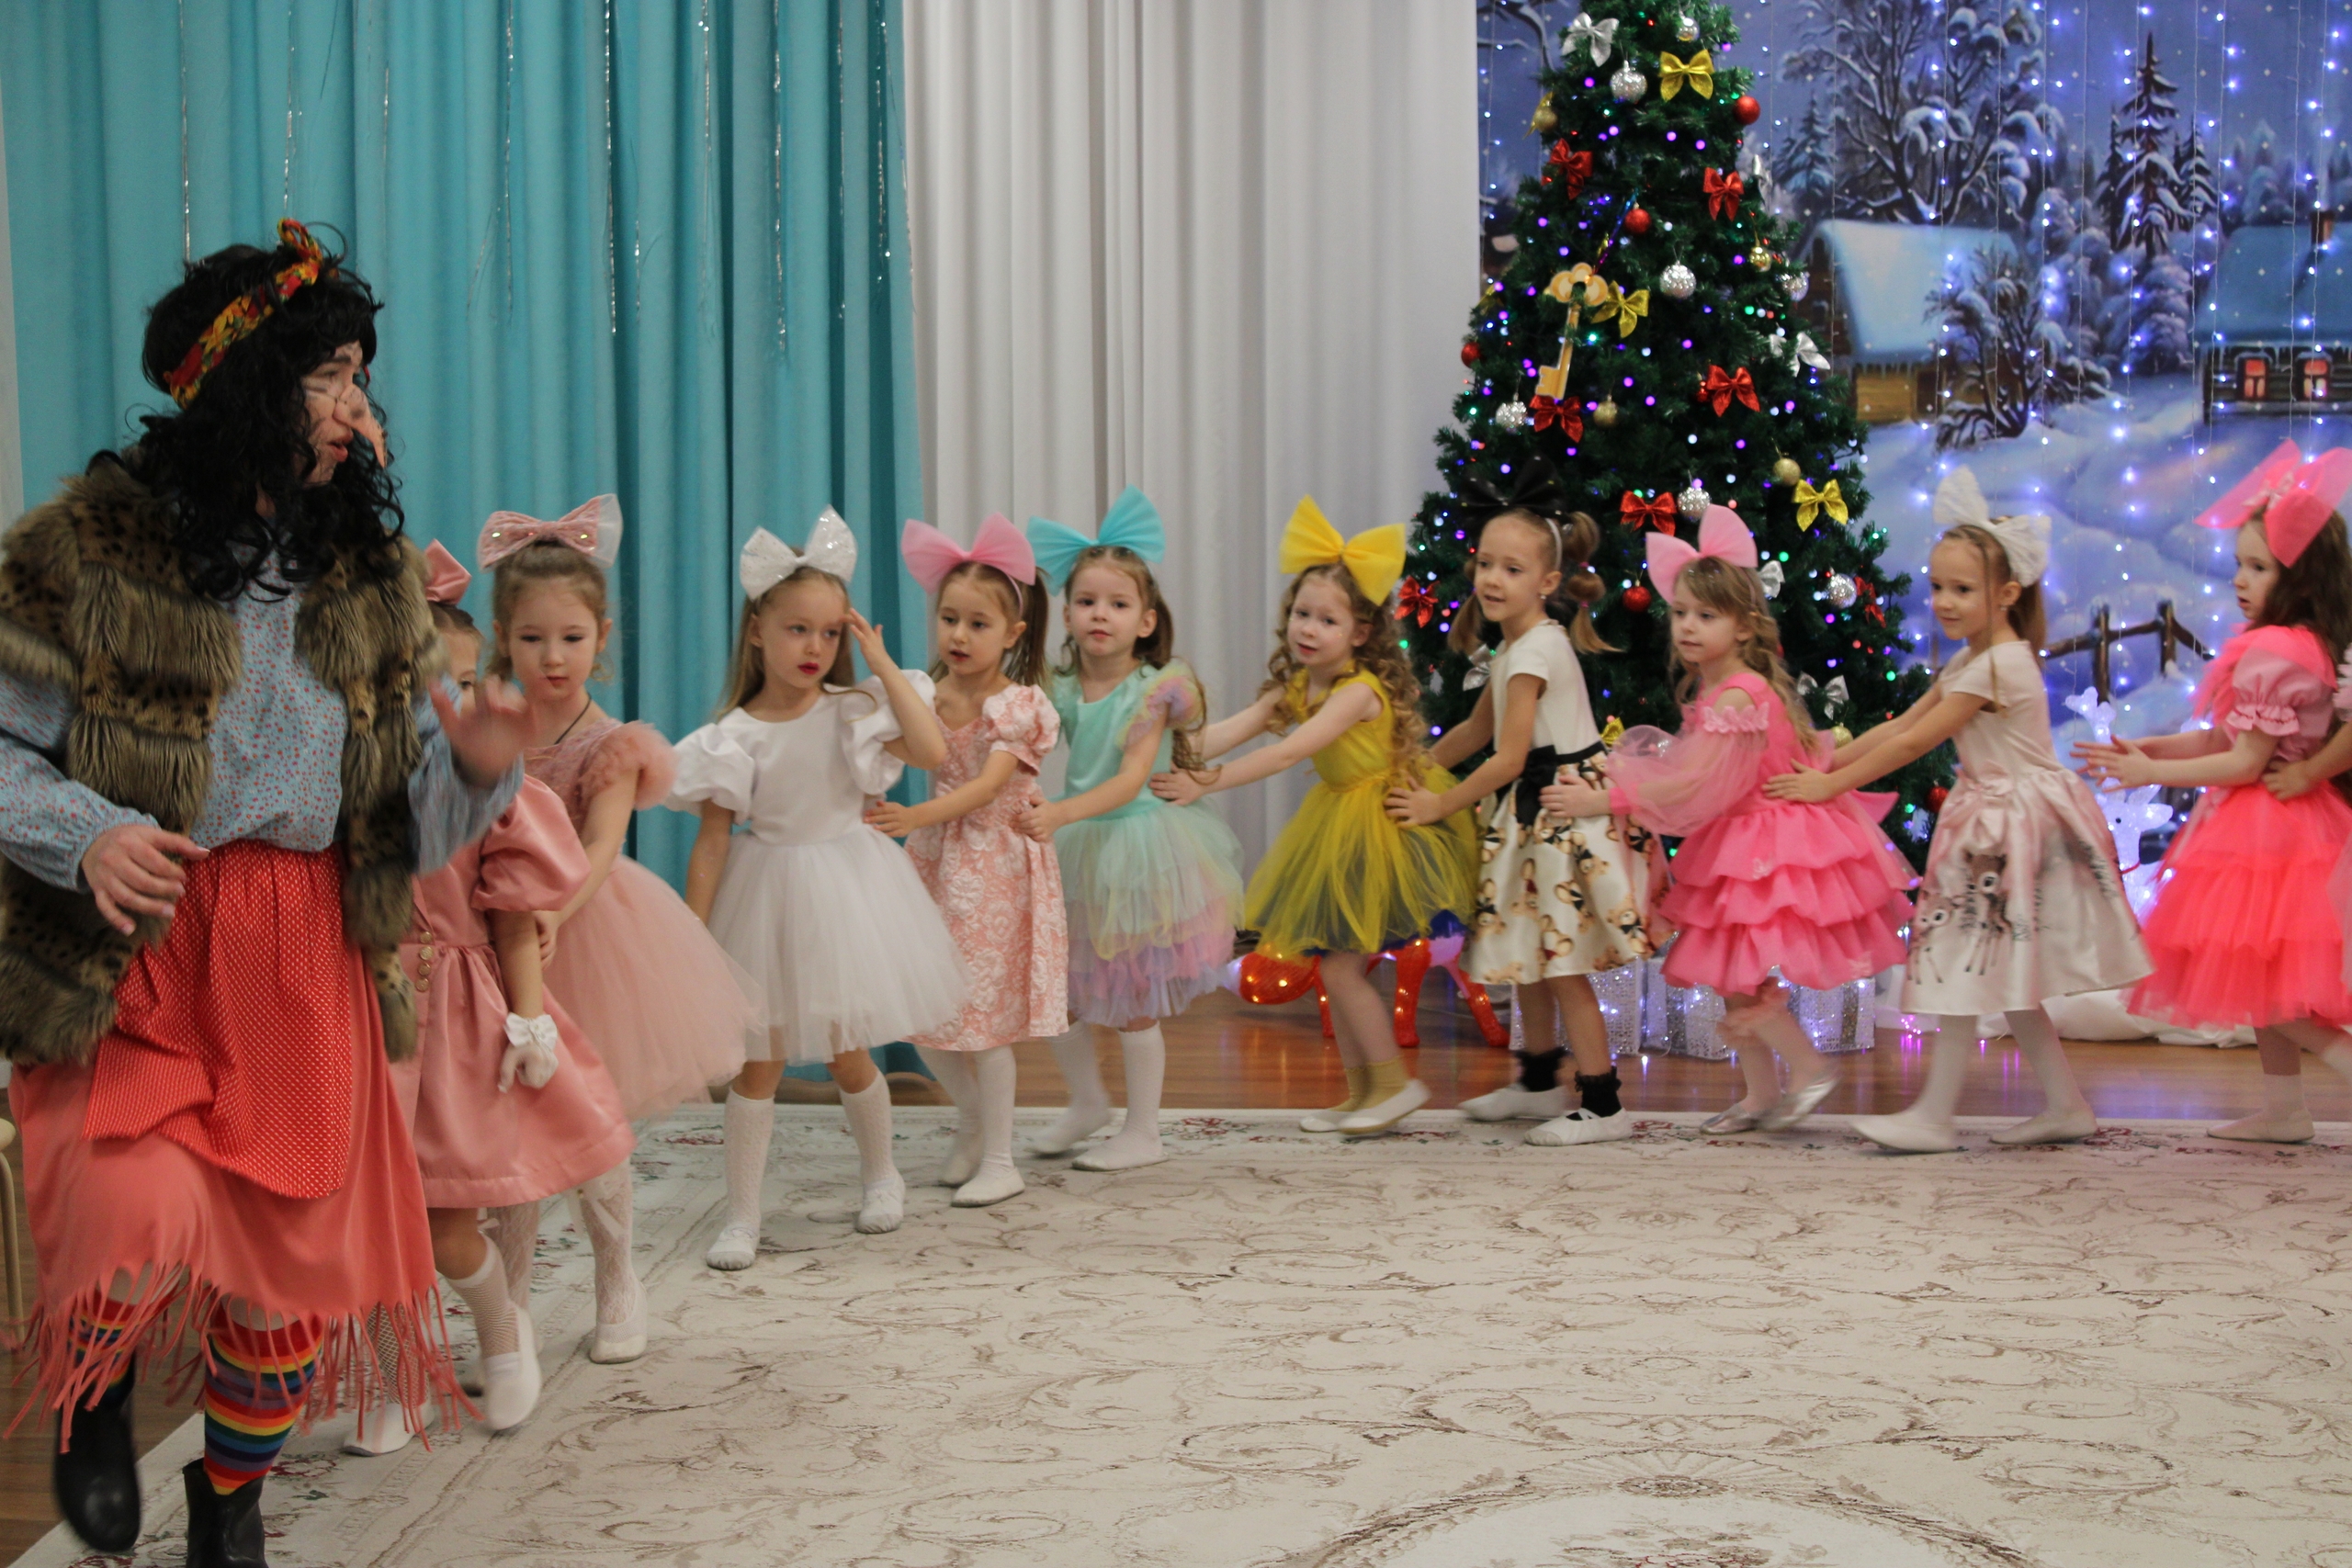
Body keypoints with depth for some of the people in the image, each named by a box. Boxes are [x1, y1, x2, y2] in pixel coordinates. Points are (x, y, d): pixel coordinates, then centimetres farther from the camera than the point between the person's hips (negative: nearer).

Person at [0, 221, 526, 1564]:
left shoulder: (374, 574, 11)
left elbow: (413, 816, 11)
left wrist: (475, 768, -11)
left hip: (310, 958, 4)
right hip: (130, 951, -4)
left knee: (300, 1252, 8)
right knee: (144, 1224, -21)